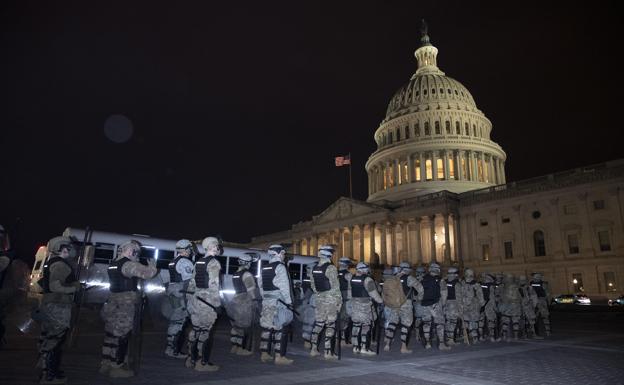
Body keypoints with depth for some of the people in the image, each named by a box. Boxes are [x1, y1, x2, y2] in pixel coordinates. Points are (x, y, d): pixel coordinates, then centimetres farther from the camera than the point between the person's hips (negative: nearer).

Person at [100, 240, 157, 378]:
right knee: (121, 337, 0)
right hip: (124, 307, -9)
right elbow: (148, 273, -24)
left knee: (110, 335, 16)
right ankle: (116, 368, 8)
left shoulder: (113, 264, 11)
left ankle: (105, 364, 25)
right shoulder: (129, 265, -18)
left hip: (112, 304, 9)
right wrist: (152, 264, -4)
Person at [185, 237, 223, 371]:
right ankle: (202, 363, 5)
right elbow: (213, 285, -18)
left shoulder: (198, 262, 13)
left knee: (196, 329, 15)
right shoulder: (214, 263, -13)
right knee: (204, 331, -2)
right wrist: (217, 304, -15)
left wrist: (189, 299, 21)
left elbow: (192, 282, 15)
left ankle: (191, 359, 24)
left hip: (196, 298, 8)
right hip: (207, 301, -8)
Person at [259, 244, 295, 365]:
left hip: (266, 302, 8)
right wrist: (289, 302, -9)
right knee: (279, 329, -4)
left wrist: (265, 298, 17)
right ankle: (279, 356, -3)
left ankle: (264, 354, 18)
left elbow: (261, 286, 13)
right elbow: (284, 287, -14)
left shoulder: (264, 268, 14)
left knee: (267, 327, 12)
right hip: (279, 302, -8)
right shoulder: (280, 267, -10)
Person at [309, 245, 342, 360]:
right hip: (330, 298, -7)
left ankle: (314, 349, 18)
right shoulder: (331, 268, -15)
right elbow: (335, 286, -14)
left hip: (319, 298, 7)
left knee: (318, 323, 13)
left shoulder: (314, 268, 7)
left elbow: (313, 285, 12)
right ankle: (328, 352, 3)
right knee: (330, 325, 0)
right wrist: (339, 300, -6)